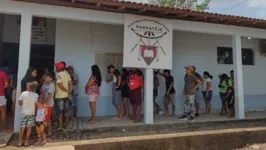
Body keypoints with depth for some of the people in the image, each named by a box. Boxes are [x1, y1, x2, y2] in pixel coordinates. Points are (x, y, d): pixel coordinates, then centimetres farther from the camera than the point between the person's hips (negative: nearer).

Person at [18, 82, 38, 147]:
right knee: (29, 127, 9)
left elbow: (19, 103, -6)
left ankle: (20, 141, 16)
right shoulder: (35, 95, -15)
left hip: (24, 113, 1)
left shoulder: (23, 93, -12)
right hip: (31, 113, -1)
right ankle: (26, 141, 14)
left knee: (22, 127, 11)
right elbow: (36, 105, -8)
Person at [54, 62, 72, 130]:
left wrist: (67, 91, -8)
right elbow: (70, 83, -2)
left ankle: (60, 125, 11)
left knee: (60, 111, 3)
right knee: (66, 110, 13)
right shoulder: (67, 74, 4)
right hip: (66, 95, 6)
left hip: (59, 96, -6)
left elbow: (60, 85, -22)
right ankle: (66, 125, 20)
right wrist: (69, 92, -2)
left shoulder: (58, 75, -14)